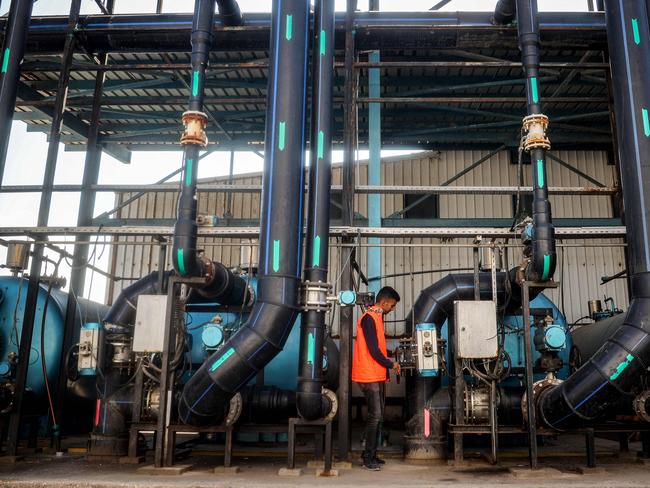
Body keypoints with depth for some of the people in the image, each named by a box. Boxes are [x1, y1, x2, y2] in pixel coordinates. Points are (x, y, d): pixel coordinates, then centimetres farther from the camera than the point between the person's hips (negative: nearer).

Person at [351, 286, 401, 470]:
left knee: (377, 416, 12)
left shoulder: (377, 317, 15)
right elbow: (373, 350, -18)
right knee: (375, 416, -7)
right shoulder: (369, 318, -16)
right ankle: (368, 458, 2)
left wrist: (390, 354, 11)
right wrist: (391, 364, -8)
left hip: (378, 375, 10)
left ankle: (372, 455, 20)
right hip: (369, 375, -10)